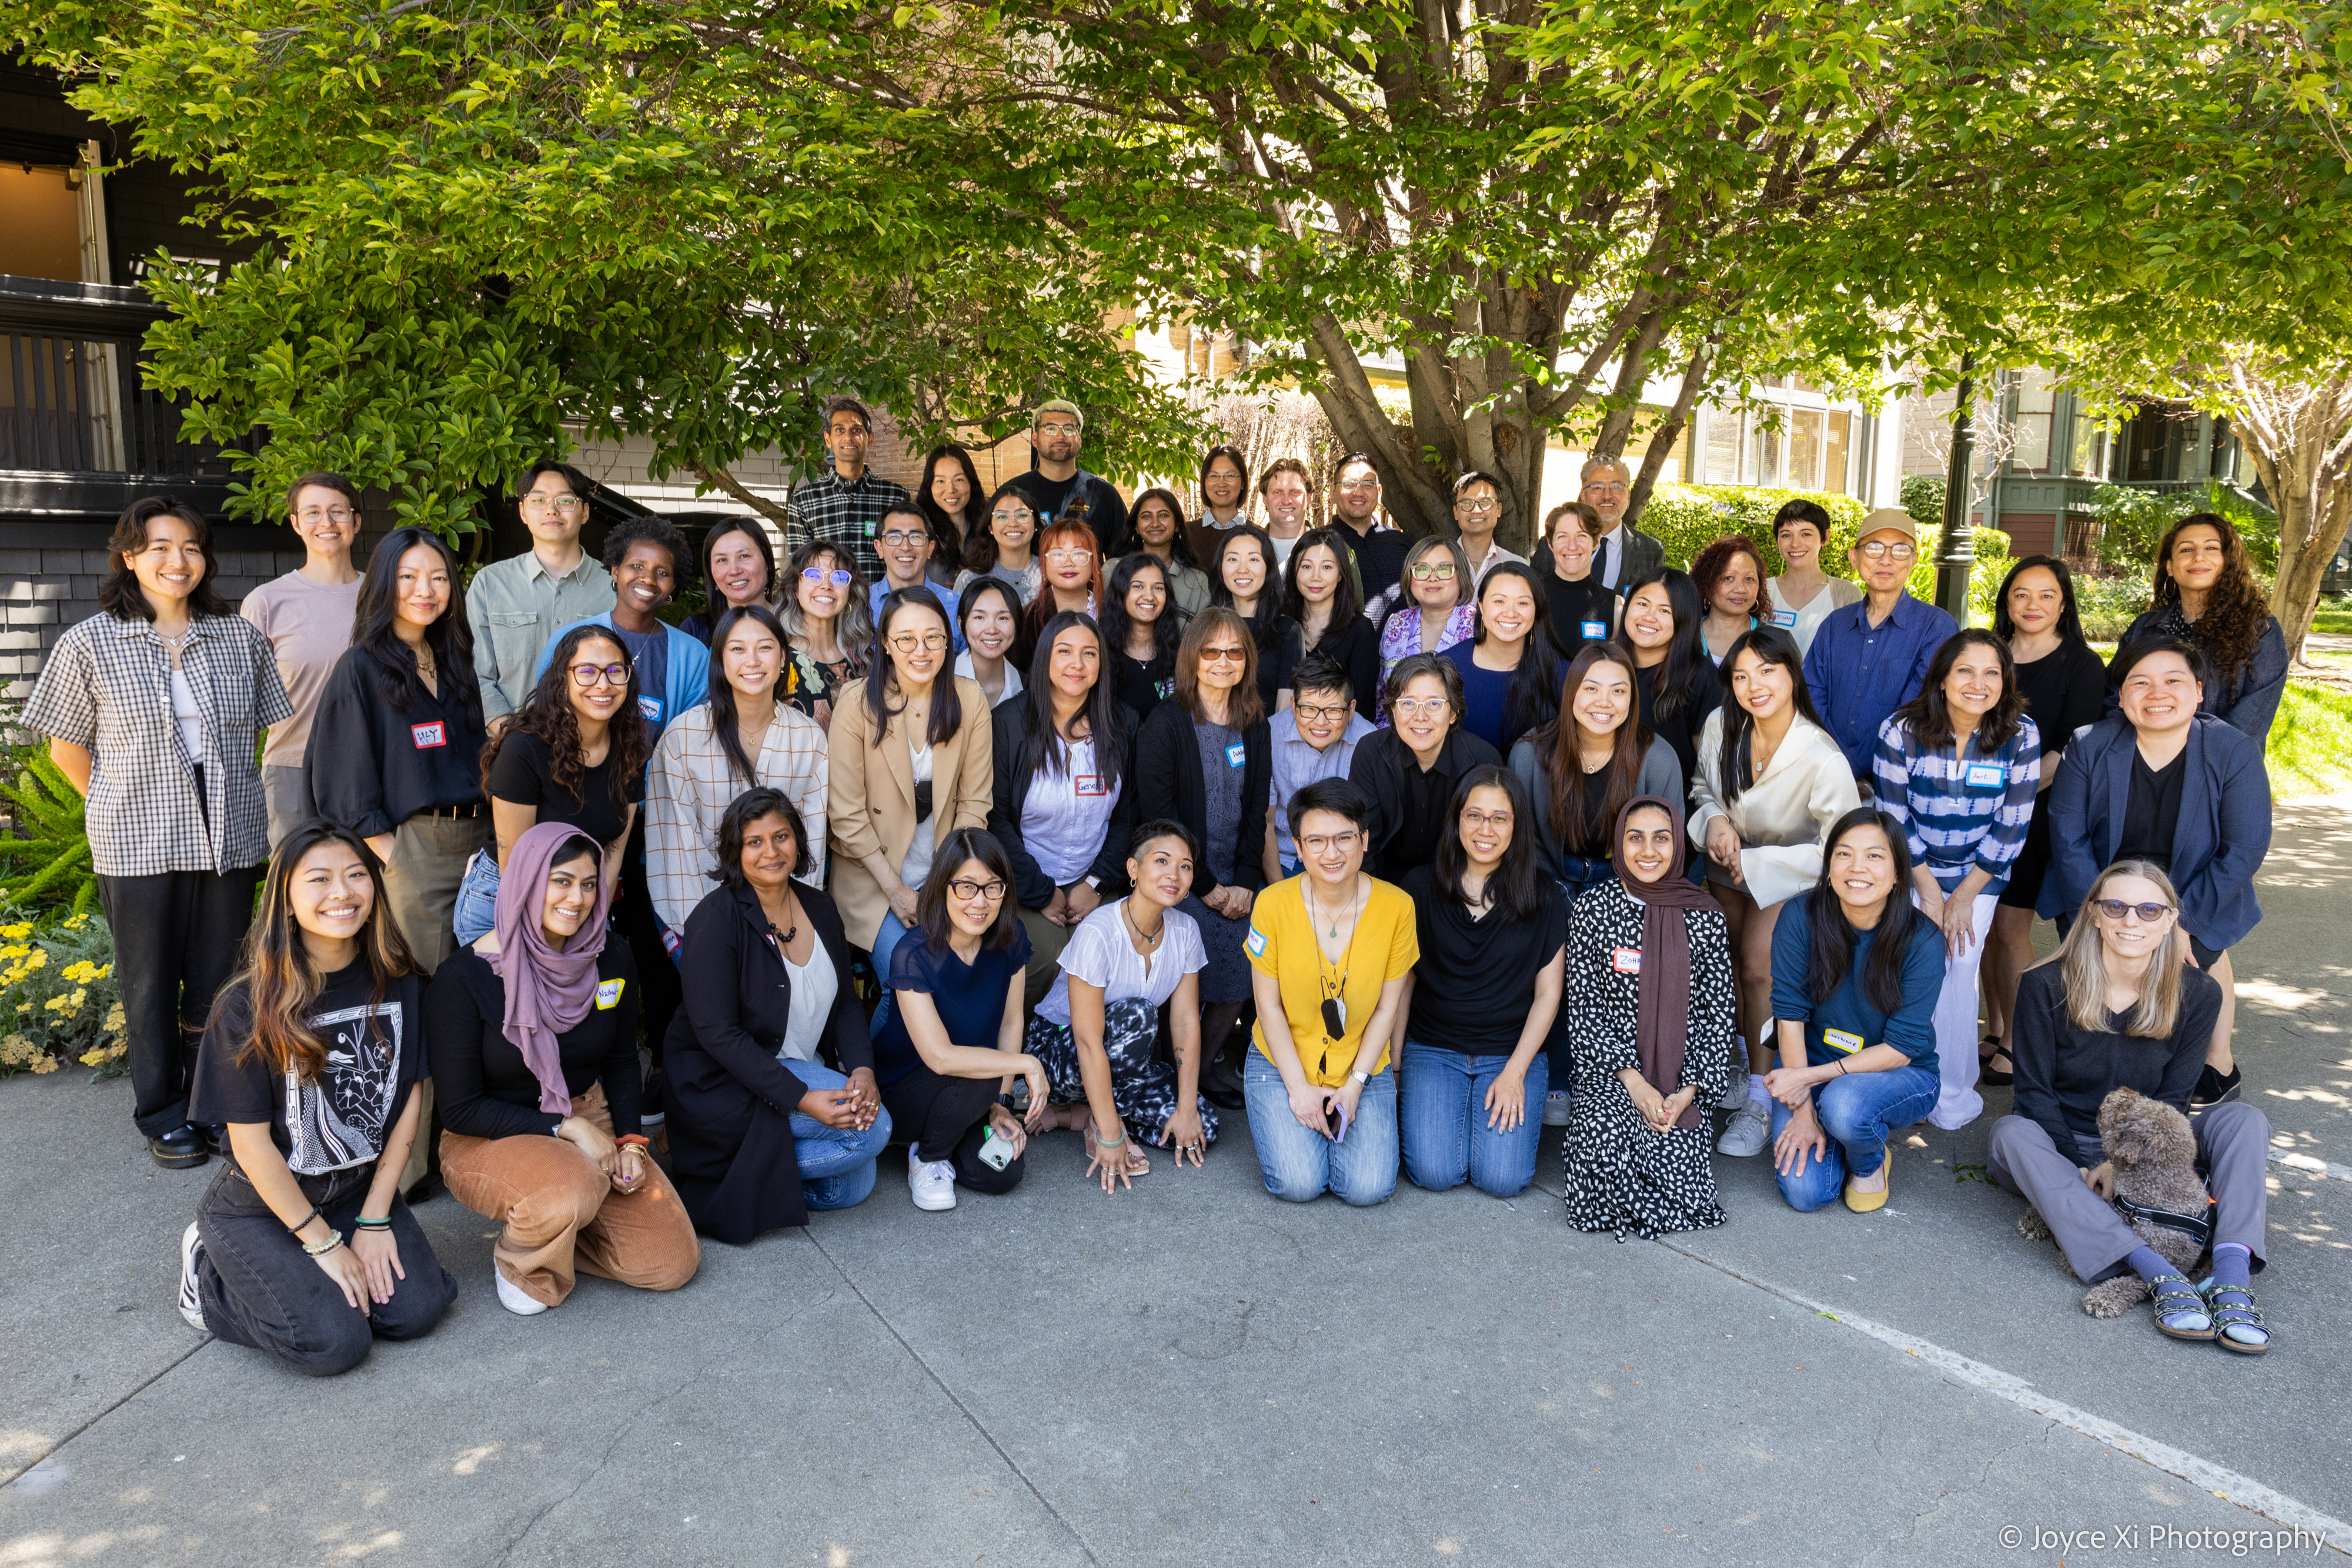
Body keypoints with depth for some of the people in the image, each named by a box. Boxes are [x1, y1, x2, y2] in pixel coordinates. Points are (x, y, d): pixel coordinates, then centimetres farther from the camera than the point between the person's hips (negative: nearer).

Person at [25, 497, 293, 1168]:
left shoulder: (240, 637, 4)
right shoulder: (89, 644, -2)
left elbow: (277, 728, 14)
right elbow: (66, 748, 6)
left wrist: (235, 793, 9)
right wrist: (123, 807, 3)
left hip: (231, 840, 2)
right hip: (139, 846, -2)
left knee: (219, 982, 9)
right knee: (150, 984, 9)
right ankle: (163, 1112, 24)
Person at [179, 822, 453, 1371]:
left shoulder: (400, 984, -7)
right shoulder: (249, 1006, -18)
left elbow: (410, 1098, -2)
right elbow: (251, 1141, -15)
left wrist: (374, 1218, -7)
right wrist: (323, 1242, -13)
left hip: (362, 1188, 4)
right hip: (260, 1205, -4)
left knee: (417, 1308, -13)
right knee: (334, 1342, -18)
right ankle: (210, 1273, 9)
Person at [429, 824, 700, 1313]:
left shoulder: (612, 959, -4)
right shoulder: (463, 978, -18)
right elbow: (459, 1110, -14)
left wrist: (630, 1141, -3)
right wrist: (564, 1127, -20)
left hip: (590, 1120, 5)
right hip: (490, 1140, -5)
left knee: (674, 1262, -9)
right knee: (573, 1190, -39)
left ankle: (549, 1224, 15)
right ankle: (517, 1257, -3)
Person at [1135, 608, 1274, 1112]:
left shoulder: (1255, 728, 10)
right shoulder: (1165, 724, -6)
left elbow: (1256, 809, 9)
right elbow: (1158, 815, -11)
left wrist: (1245, 881, -4)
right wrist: (1207, 887, -11)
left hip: (1237, 883, 5)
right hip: (1182, 880, -5)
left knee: (1238, 982, -3)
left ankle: (1207, 1064, 20)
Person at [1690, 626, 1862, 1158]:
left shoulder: (1823, 760, -30)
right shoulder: (1720, 726, -16)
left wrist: (1753, 863, -25)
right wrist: (1714, 819, -19)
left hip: (1792, 872, -4)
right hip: (1730, 862, 5)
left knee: (1759, 967, -17)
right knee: (1729, 960, 6)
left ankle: (1760, 1098, -5)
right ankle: (1739, 1060, 31)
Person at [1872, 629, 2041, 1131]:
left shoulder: (2021, 737, -11)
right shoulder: (1901, 730, -14)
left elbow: (2011, 828, -8)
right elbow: (1894, 819, -9)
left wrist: (1963, 897, -9)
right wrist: (1928, 892, -10)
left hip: (1979, 875, 0)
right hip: (1912, 869, 0)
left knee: (1959, 966, -11)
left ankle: (1953, 1095, 4)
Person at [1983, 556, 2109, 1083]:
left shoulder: (2082, 665, -2)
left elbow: (2072, 749, -10)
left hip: (2036, 812, -4)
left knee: (2011, 926, -5)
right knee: (1986, 924, 7)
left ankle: (2014, 1046, 6)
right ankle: (1994, 1034, 19)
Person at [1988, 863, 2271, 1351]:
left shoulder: (2198, 993, -4)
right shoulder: (2046, 986, -10)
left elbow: (2172, 1099, -5)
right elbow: (2035, 1091, -9)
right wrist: (2076, 1170, -21)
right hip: (2062, 1150, -2)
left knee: (2243, 1119, -20)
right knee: (2010, 1133, -34)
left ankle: (2232, 1275, -39)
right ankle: (2159, 1275, -45)